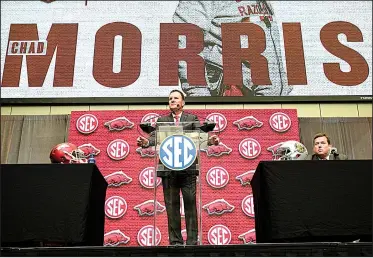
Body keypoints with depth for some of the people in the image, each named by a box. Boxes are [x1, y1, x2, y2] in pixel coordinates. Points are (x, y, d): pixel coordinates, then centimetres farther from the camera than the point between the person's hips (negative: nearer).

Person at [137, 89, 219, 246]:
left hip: (188, 168, -1)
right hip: (168, 168, 1)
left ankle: (192, 241, 6)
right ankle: (175, 241, 12)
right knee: (171, 205, 5)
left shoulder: (192, 119, 12)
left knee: (190, 203, -1)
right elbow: (155, 138, 2)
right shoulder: (162, 120, 15)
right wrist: (146, 142, -20)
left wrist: (210, 140, -23)